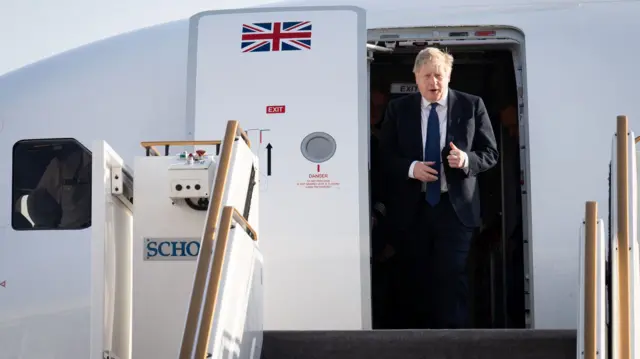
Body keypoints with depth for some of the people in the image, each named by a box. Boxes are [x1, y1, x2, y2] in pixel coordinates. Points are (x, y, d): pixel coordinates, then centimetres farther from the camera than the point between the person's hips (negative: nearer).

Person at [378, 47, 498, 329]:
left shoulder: (471, 106, 2)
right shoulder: (398, 109, 6)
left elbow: (490, 153, 4)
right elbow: (386, 155, 6)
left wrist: (467, 160, -17)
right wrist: (410, 168, -12)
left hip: (456, 208, -2)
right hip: (412, 210, 2)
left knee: (452, 276, -9)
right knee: (415, 279, 8)